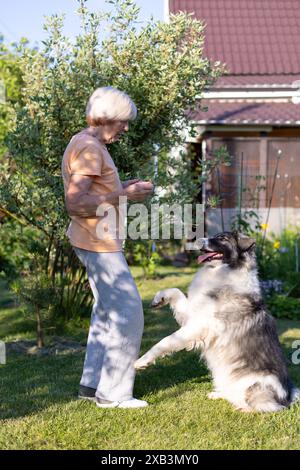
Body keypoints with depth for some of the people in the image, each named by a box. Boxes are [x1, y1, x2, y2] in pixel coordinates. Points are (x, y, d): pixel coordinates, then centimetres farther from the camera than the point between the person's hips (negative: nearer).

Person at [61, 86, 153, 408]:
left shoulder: (86, 144, 14)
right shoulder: (88, 148, -17)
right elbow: (75, 204, -24)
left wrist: (120, 188, 9)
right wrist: (123, 196, -19)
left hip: (98, 242, 11)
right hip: (98, 244, -11)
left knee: (107, 312, 17)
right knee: (128, 314, -7)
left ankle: (92, 383, 24)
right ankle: (112, 393, 1)